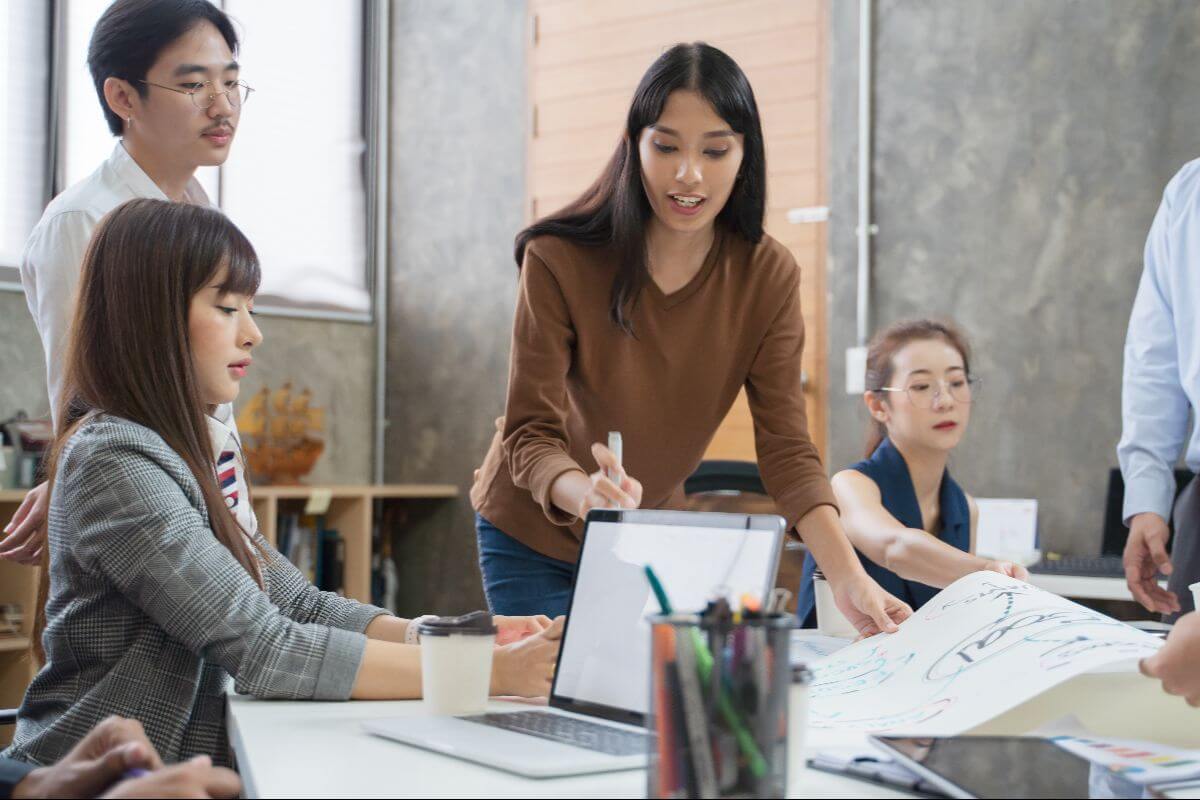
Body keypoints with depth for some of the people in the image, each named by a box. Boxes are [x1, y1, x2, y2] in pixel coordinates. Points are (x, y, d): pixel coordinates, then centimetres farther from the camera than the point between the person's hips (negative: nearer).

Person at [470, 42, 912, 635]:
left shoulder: (768, 277, -14)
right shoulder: (558, 261, -23)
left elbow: (786, 446, -18)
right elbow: (531, 431, -25)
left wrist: (848, 576, -32)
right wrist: (587, 494, -48)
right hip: (533, 535, -3)